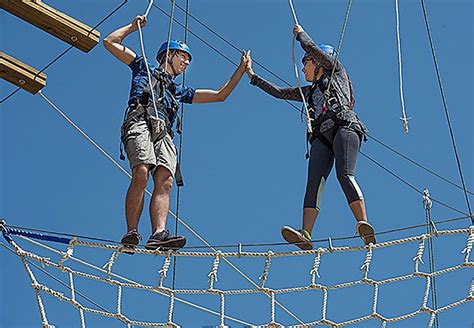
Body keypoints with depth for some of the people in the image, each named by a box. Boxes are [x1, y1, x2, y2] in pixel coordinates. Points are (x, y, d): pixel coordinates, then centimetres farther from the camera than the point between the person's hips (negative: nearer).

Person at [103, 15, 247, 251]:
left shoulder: (180, 92, 39)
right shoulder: (143, 68, 30)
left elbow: (219, 95, 40)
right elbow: (110, 42, 30)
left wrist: (241, 70, 39)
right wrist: (133, 26, 35)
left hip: (163, 134, 4)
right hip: (140, 123, -4)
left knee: (165, 182, -21)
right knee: (141, 174, -28)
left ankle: (158, 234, -39)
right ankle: (131, 233, -33)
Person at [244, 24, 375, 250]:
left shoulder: (336, 72, 21)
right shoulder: (309, 91, 36)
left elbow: (311, 47, 14)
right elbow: (278, 92, 37)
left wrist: (300, 33, 33)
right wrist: (252, 75, 40)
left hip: (344, 127, -5)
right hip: (321, 136, 5)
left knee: (345, 175, -26)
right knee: (315, 181, -17)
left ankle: (364, 225, -39)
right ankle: (305, 235, -35)